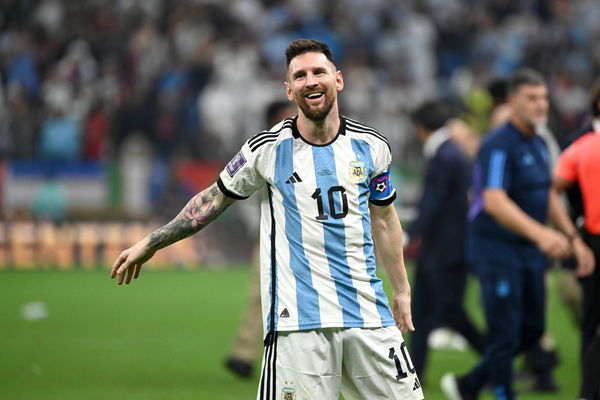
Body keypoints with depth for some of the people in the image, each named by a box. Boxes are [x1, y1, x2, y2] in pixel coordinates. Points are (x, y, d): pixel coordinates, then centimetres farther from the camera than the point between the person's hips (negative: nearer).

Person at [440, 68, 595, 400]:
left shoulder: (538, 145, 12)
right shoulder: (498, 145, -17)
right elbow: (494, 201, -28)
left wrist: (573, 239, 17)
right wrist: (539, 233, -39)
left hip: (530, 251, 9)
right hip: (497, 250, -9)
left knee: (532, 329, 13)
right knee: (505, 333, -5)